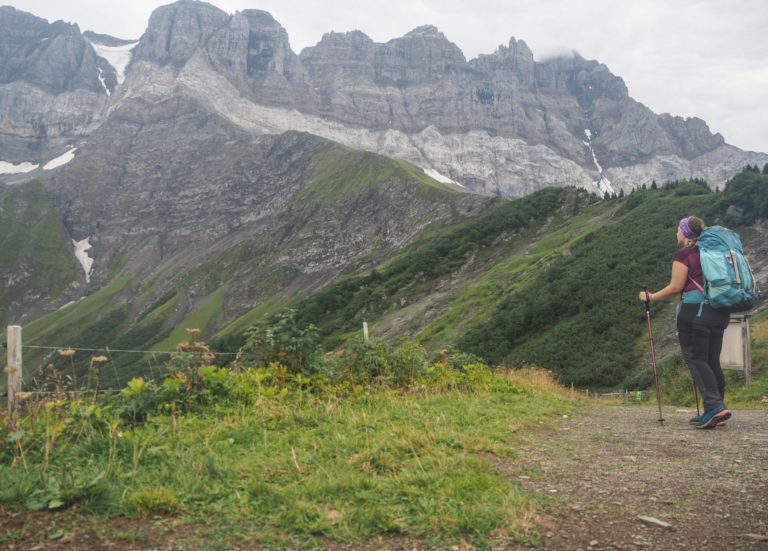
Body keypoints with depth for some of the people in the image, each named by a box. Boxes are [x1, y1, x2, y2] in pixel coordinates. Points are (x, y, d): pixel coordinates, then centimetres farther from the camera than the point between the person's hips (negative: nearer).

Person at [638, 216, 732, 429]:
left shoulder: (684, 254, -6)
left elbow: (676, 287, -9)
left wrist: (650, 297, 3)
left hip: (694, 310, -7)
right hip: (720, 312, 8)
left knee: (696, 359, -5)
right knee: (712, 361, 9)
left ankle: (715, 406, -19)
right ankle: (715, 413, 10)